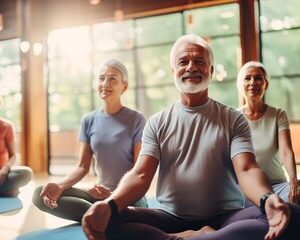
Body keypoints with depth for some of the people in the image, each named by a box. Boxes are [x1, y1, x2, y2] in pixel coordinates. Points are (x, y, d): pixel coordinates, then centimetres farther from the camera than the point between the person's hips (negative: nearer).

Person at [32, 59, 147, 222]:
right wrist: (60, 186, -13)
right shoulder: (89, 121, 8)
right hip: (99, 195, 6)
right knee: (40, 195, -16)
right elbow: (83, 167, 7)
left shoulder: (136, 120, -4)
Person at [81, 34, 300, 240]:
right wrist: (110, 205, -25)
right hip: (171, 217, 0)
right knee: (109, 221, -26)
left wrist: (267, 199, -33)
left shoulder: (233, 120, 6)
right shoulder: (157, 123, 9)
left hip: (225, 218, 0)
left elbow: (246, 170, -8)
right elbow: (140, 175, -2)